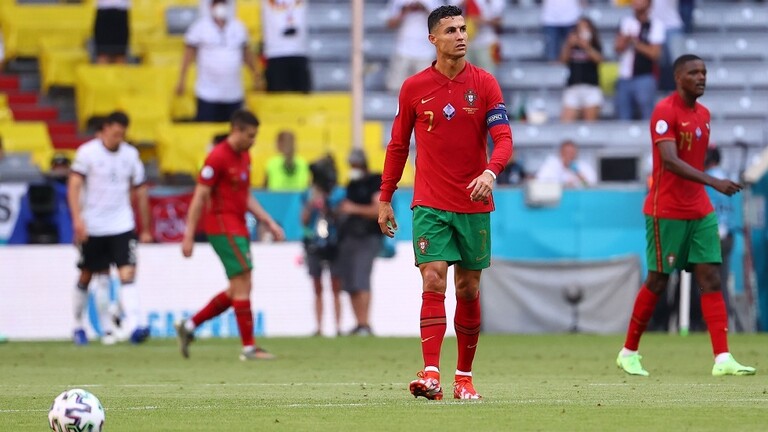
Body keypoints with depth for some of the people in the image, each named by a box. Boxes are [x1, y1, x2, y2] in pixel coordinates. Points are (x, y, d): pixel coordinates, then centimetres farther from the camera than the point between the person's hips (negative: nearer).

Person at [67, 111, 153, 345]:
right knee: (87, 276, 9)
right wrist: (78, 219, -24)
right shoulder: (87, 152, -6)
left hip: (122, 226, 2)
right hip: (93, 227, -2)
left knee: (127, 273, -13)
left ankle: (136, 325, -24)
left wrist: (145, 229, 15)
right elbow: (74, 185, -12)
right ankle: (78, 325, 27)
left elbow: (140, 191, 13)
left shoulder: (130, 155, 5)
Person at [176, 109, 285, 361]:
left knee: (237, 291, 11)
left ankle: (189, 326, 20)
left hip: (238, 227, 9)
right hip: (222, 225, -9)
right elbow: (200, 197, -14)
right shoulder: (218, 157, -13)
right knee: (243, 284, -10)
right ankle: (249, 347, -6)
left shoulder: (244, 157, 14)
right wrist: (189, 235, -17)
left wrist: (269, 222, 13)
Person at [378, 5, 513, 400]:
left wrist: (490, 172, -28)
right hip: (430, 204, -1)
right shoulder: (414, 88, 2)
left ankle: (464, 377, 18)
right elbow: (398, 145, 11)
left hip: (474, 205, 1)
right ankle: (431, 375, -22)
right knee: (433, 282, -14)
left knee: (469, 290, 7)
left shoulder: (484, 84, 0)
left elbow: (503, 138, -8)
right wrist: (385, 198, 9)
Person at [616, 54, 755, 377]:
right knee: (658, 281, 0)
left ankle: (723, 359, -9)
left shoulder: (703, 114, 11)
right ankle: (628, 353, 16)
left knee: (711, 279, -3)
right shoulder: (665, 112, -14)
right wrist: (713, 182, -34)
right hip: (666, 212, -7)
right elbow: (670, 160, -26)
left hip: (699, 211, 7)